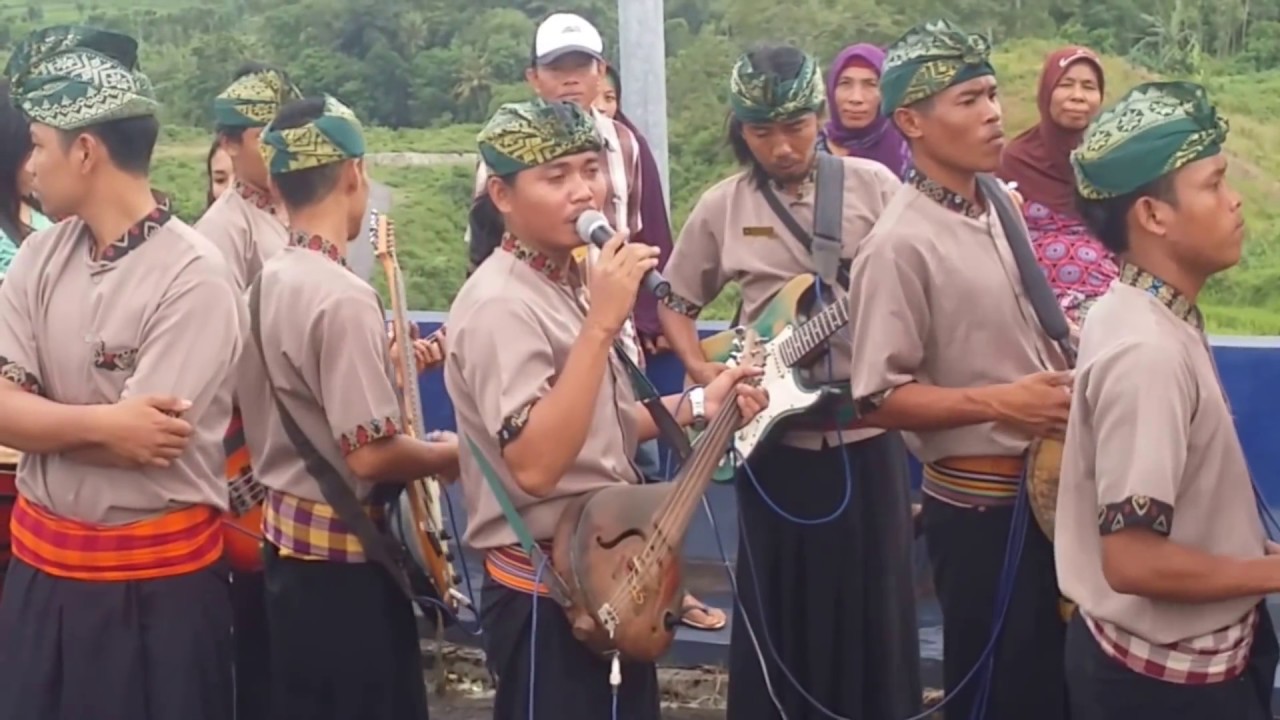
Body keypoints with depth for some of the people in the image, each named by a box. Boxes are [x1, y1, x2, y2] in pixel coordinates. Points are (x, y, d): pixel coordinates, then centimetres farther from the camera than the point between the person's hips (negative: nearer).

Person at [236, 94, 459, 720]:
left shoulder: (266, 281, 5)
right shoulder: (343, 297, -23)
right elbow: (369, 455, -24)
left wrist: (388, 367, 16)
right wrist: (448, 455, -8)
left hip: (286, 535, 9)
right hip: (342, 553, -9)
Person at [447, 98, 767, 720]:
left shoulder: (570, 282, 7)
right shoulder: (499, 305, -21)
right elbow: (535, 465, -32)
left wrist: (693, 406, 2)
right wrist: (602, 324, -32)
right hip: (545, 594, -9)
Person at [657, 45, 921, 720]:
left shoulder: (873, 185, -1)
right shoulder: (721, 207, 1)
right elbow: (674, 302, 12)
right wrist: (705, 372, -3)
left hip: (868, 430, 0)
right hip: (774, 437, 1)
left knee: (873, 603, 9)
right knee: (782, 608, 10)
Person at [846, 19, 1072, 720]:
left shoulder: (1000, 208, 7)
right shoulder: (901, 244, -18)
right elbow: (878, 398, -20)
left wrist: (1069, 377, 4)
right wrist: (1000, 404, -23)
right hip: (980, 506, -8)